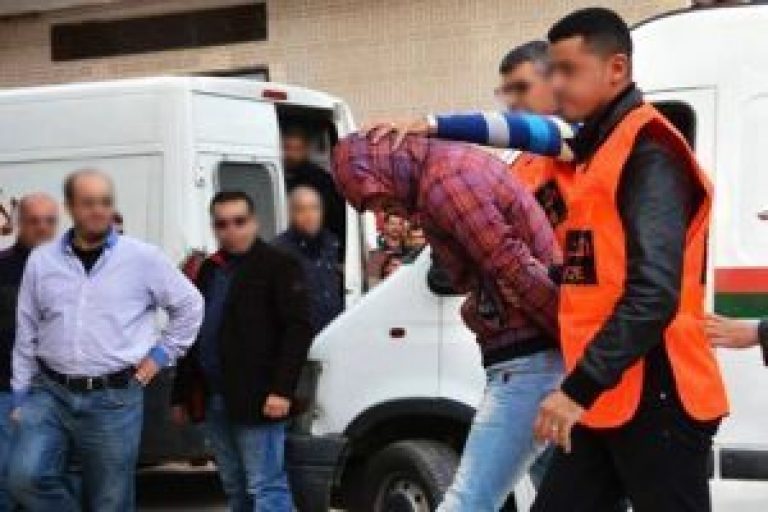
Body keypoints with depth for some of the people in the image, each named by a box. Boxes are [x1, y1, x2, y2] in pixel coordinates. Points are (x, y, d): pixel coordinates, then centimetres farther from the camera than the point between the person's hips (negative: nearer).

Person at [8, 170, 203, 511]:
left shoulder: (144, 258, -1)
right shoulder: (41, 261, 7)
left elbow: (189, 305, 12)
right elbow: (26, 335, 12)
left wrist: (162, 353, 6)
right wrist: (20, 397, 11)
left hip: (115, 399, -2)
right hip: (50, 393, 2)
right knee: (25, 476, -18)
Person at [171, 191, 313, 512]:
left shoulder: (278, 266, -4)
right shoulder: (208, 271, 19)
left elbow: (298, 329, -13)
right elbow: (193, 333, 22)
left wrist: (281, 389, -22)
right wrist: (181, 395, 17)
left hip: (256, 400, -8)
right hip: (212, 401, 8)